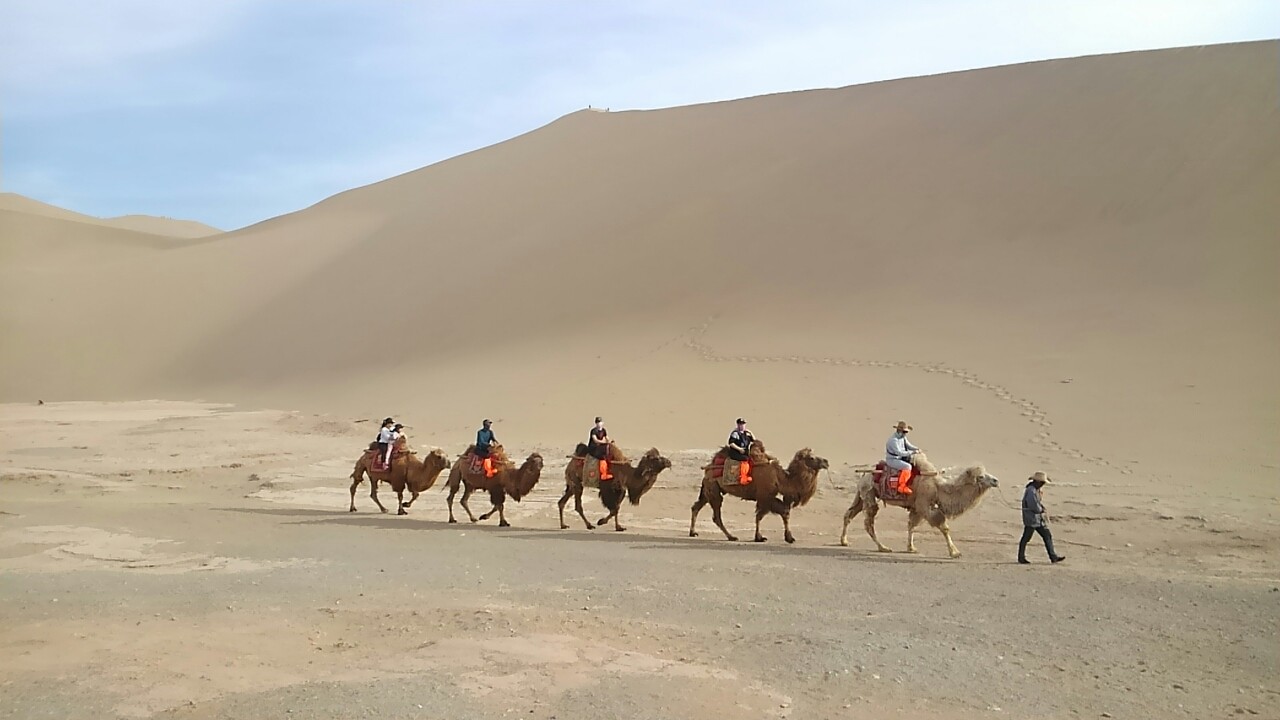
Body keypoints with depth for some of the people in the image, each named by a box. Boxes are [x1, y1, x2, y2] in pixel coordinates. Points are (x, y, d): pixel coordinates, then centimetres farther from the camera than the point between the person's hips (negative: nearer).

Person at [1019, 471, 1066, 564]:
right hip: (1031, 519, -10)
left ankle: (1053, 557, 10)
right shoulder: (1031, 491, -21)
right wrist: (1042, 509, -4)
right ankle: (1021, 558, 12)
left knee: (1047, 536, 8)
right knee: (1026, 538, 2)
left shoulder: (1036, 490, 12)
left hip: (1038, 519, 10)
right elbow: (1035, 507, -24)